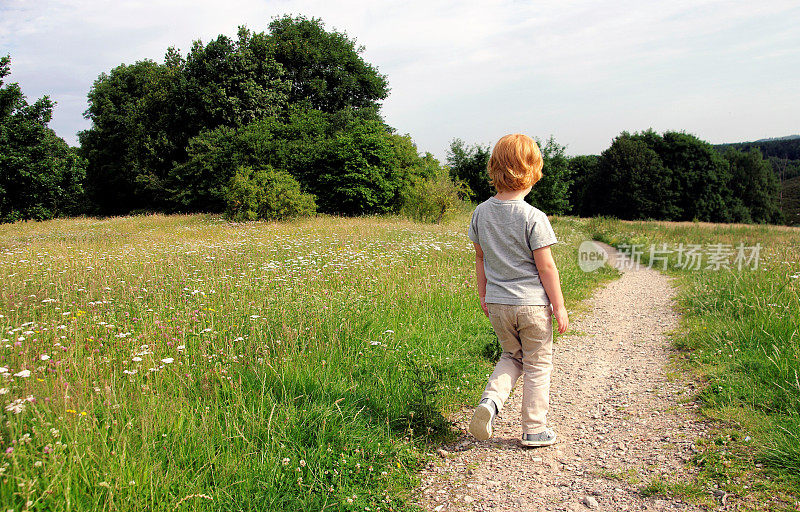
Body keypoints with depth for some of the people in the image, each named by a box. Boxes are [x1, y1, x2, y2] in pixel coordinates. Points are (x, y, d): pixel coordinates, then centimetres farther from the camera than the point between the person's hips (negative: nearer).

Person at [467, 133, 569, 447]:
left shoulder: (481, 212, -1)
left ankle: (491, 400, 0)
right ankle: (534, 430, 20)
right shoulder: (534, 218, -17)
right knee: (537, 365, 12)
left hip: (497, 304, 5)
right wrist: (559, 306, -3)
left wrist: (483, 295, 20)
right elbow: (546, 267, -13)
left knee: (512, 356, 24)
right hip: (532, 304, -5)